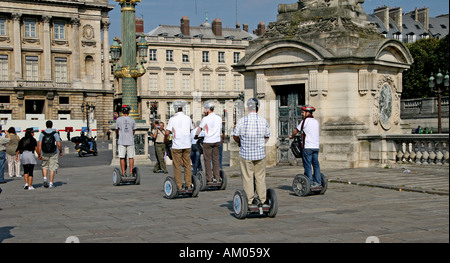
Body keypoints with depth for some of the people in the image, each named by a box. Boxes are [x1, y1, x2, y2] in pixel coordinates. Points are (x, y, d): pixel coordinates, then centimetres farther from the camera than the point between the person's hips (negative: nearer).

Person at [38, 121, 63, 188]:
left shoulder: (42, 134, -2)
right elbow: (59, 145, -10)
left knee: (45, 167, 20)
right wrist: (61, 152, 6)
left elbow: (39, 145, -8)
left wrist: (39, 155, -5)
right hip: (53, 153, -2)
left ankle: (45, 178, 0)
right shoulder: (55, 133, -6)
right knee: (52, 168, 5)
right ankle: (51, 183, 2)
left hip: (44, 153, 2)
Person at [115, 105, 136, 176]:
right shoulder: (132, 120, 2)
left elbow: (116, 130, 10)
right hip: (130, 141, 1)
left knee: (122, 157, 2)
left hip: (121, 141, 0)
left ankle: (123, 173, 1)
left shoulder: (119, 119, 0)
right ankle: (131, 172, 3)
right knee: (131, 157, 5)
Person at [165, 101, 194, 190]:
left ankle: (179, 186, 1)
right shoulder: (188, 118, 4)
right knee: (187, 165, 9)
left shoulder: (172, 119, -7)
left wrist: (166, 139, 7)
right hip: (187, 145, 3)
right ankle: (188, 185, 9)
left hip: (176, 145, -3)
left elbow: (167, 133, -11)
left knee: (177, 166, 3)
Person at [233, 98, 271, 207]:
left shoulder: (242, 121, -10)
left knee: (248, 178, 6)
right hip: (260, 153, 2)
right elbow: (267, 137, 9)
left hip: (245, 154, -2)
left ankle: (250, 201, 9)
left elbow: (235, 136, 0)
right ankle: (263, 201, 15)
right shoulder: (264, 121, -4)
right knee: (260, 178, 11)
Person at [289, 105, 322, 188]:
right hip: (316, 146, 7)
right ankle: (318, 182, 11)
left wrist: (292, 136, 23)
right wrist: (302, 134, 32)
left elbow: (296, 130, 5)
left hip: (307, 147, -7)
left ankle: (310, 184, -7)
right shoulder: (316, 121, 14)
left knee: (307, 165, -4)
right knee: (316, 164, 10)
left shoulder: (305, 121, -6)